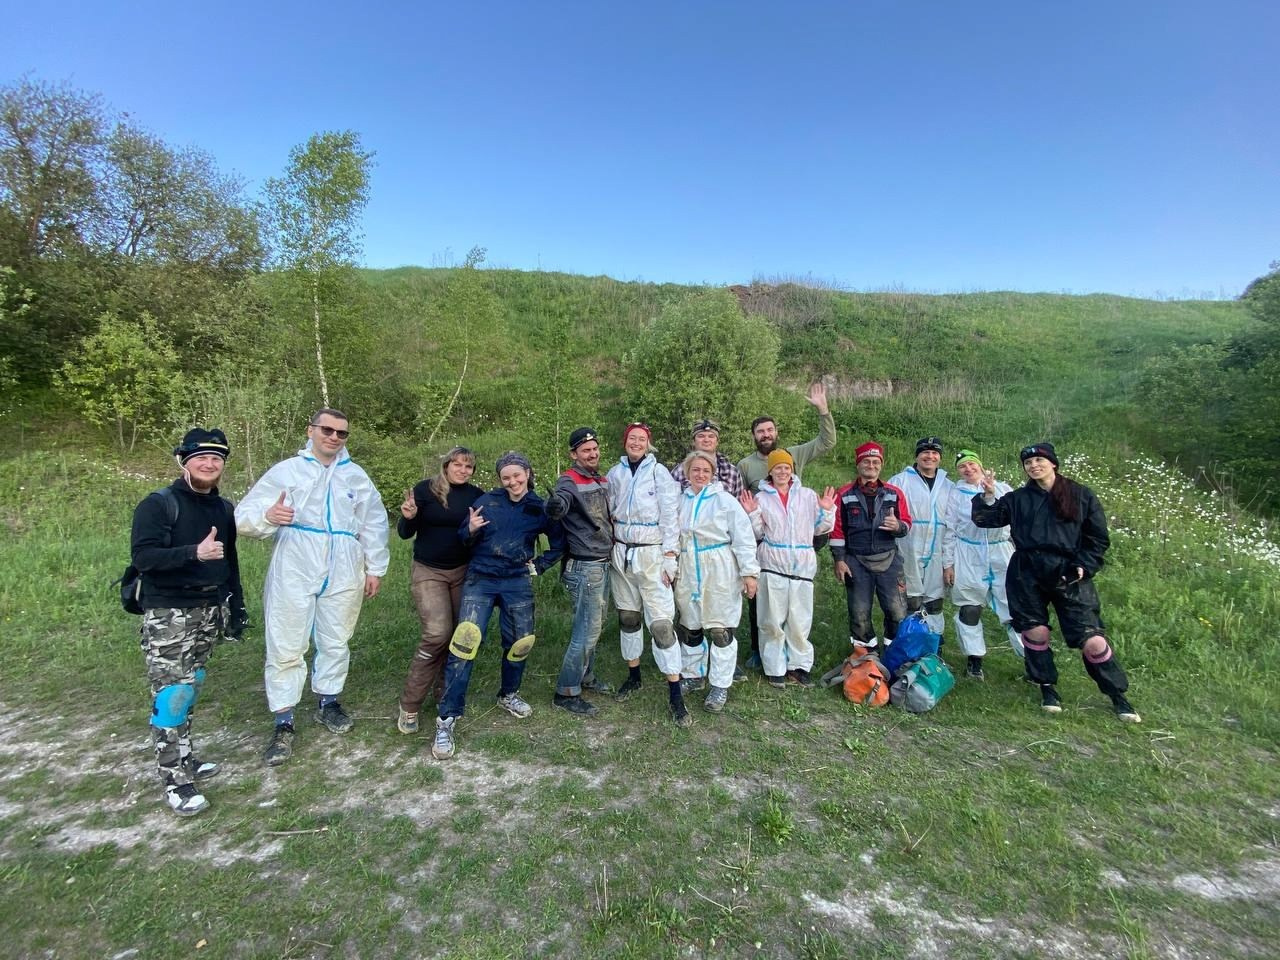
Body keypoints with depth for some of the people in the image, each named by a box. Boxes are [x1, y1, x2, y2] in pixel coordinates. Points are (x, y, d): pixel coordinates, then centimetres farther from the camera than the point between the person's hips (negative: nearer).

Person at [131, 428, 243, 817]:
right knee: (172, 693, -7)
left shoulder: (223, 508, 10)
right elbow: (142, 556, -19)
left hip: (210, 610, 6)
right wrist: (195, 552, -31)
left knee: (191, 687, 14)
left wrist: (236, 605, 17)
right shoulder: (158, 504, -9)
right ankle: (176, 780, 1)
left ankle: (185, 758, 26)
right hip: (168, 614, -6)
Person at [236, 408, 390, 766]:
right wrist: (267, 516, -26)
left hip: (342, 576, 3)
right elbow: (244, 517, -3)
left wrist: (375, 568, 11)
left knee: (336, 643, 15)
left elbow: (374, 525, 14)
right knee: (286, 648, 1)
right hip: (293, 575, -3)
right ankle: (283, 724, 13)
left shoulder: (357, 477, 11)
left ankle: (328, 703, 34)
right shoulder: (285, 471, 2)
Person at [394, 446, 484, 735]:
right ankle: (409, 705, 0)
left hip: (463, 572, 4)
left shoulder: (477, 495, 0)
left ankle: (443, 693, 26)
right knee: (437, 634, -15)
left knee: (457, 635, 6)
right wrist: (408, 516, -26)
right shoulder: (425, 489, -8)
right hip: (428, 572, -3)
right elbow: (405, 534, -6)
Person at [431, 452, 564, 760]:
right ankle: (447, 718, -4)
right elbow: (463, 540, 2)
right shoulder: (487, 501, -1)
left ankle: (508, 694, 37)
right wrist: (471, 530, -19)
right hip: (480, 580, -2)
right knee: (465, 641, -14)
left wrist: (539, 565, 6)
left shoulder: (540, 509, 3)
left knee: (520, 641, 8)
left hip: (517, 583, 2)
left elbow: (559, 542, 15)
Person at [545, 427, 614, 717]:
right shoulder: (569, 481, -15)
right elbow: (555, 509, -37)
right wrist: (555, 504, -59)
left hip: (603, 564, 8)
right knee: (587, 630, -6)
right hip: (584, 567, -8)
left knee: (594, 626, 18)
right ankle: (566, 692, 5)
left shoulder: (603, 481, 10)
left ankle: (586, 676, 34)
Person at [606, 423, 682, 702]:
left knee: (661, 622, -9)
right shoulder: (614, 473, 7)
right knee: (627, 617, 15)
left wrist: (670, 557, -11)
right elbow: (608, 512, 13)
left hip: (651, 554, -4)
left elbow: (670, 516, -7)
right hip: (621, 552, 5)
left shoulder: (659, 472, -5)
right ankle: (633, 676, 31)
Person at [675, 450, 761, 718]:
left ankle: (720, 686, 15)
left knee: (720, 629, 1)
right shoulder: (679, 501, 8)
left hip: (719, 572, -4)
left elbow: (743, 538, -7)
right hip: (688, 572, 4)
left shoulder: (725, 500, -5)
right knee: (690, 628, 14)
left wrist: (749, 572, -10)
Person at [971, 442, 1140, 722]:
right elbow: (986, 518, 6)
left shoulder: (1081, 495, 6)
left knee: (1093, 641, -5)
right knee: (1035, 633, 4)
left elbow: (1098, 538, 7)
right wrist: (988, 495, -9)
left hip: (1070, 576, -2)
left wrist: (1083, 567, -5)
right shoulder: (1018, 499, 10)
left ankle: (1118, 697, 16)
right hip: (1027, 576, 2)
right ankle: (1047, 689, 25)